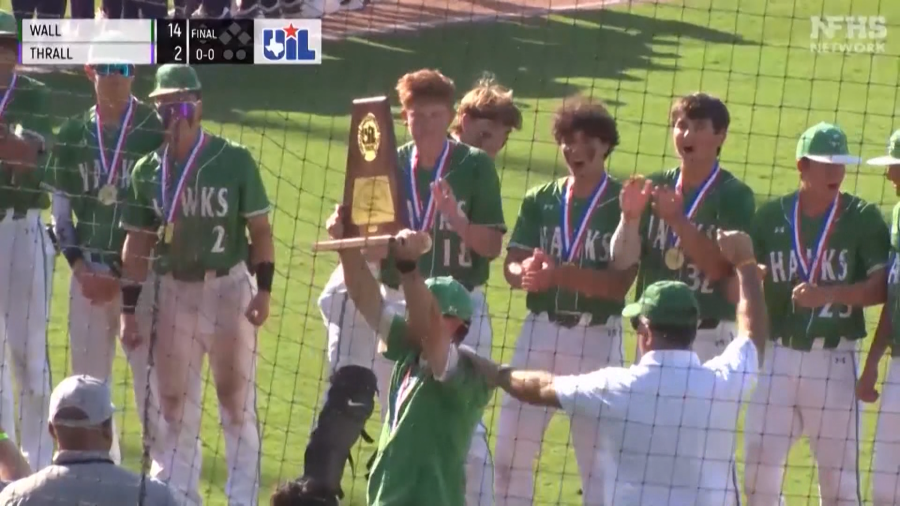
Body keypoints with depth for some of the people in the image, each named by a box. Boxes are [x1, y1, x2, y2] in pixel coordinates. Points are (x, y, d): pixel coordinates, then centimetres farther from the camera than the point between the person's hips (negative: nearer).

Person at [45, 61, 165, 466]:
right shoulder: (73, 133, 7)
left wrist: (123, 274, -10)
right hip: (88, 272, 4)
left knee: (150, 375, -8)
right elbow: (60, 211, 11)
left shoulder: (156, 131, -5)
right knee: (88, 377, 8)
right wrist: (80, 269, -2)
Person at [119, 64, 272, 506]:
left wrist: (264, 288, -13)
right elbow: (137, 243, 8)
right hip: (173, 291, 4)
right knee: (174, 404, 9)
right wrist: (128, 310, 5)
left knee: (237, 401, 0)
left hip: (228, 287, -4)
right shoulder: (148, 170, 2)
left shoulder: (234, 161, -8)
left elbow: (260, 229, -4)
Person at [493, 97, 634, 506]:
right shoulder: (539, 200, 9)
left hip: (596, 338, -5)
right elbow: (512, 268, 3)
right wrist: (527, 272, -22)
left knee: (598, 454, -3)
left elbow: (619, 283, -14)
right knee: (511, 448, 8)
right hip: (540, 331, 5)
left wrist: (558, 273, -27)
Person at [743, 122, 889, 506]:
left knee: (840, 474, 1)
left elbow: (880, 287, -11)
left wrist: (829, 294, -25)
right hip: (778, 356, 3)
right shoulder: (770, 216, 6)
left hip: (834, 359, -3)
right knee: (758, 468, 5)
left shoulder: (863, 218, -2)